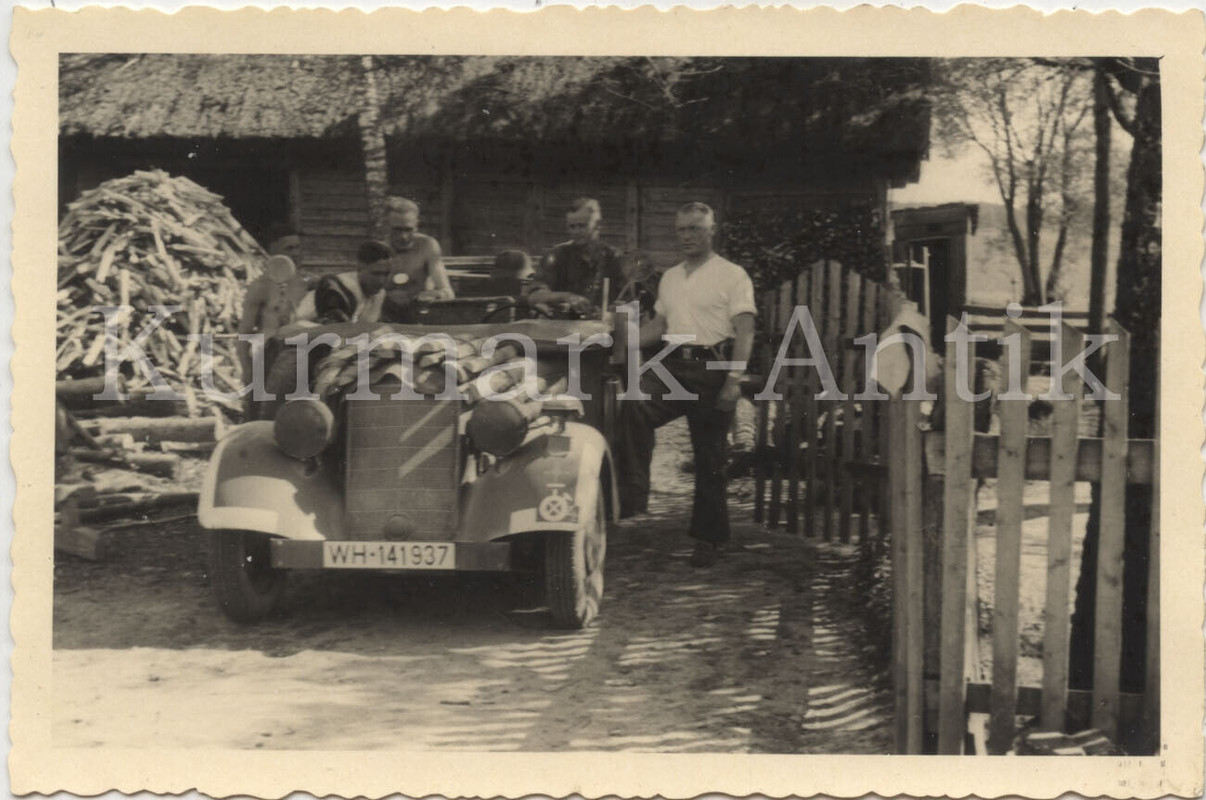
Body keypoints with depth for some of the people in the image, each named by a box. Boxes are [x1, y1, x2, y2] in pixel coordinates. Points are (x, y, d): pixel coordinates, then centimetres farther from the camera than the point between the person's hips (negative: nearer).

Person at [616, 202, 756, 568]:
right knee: (633, 404, -27)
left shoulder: (732, 276, -1)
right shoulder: (670, 277, 18)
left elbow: (745, 332, -8)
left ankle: (708, 538, 15)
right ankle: (632, 495, -26)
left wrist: (734, 380, -19)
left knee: (709, 458, 3)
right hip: (673, 365, 4)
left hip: (712, 368, -4)